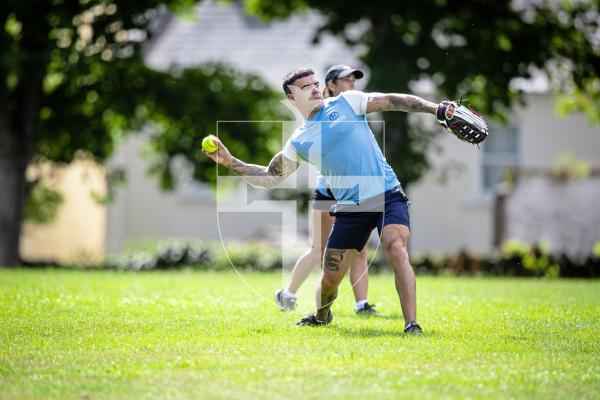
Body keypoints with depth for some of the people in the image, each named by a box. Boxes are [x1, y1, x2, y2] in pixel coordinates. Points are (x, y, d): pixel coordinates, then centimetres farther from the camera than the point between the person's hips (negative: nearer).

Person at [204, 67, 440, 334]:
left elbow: (394, 101, 1)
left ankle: (411, 325, -26)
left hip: (387, 195, -3)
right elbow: (271, 176, 12)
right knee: (329, 279, 7)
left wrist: (435, 109, -8)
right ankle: (321, 317, 41)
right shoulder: (298, 142, 9)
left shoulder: (347, 102, 3)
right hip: (350, 209, 3)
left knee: (396, 250, -28)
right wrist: (230, 162, 2)